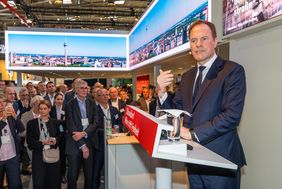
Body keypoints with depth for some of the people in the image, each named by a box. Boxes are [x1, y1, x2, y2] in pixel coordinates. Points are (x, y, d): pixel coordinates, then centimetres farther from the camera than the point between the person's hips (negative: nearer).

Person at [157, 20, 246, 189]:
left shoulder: (232, 70, -9)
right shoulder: (187, 76, 11)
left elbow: (232, 115, -19)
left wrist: (193, 133, -20)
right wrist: (162, 91, -8)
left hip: (220, 157, -5)